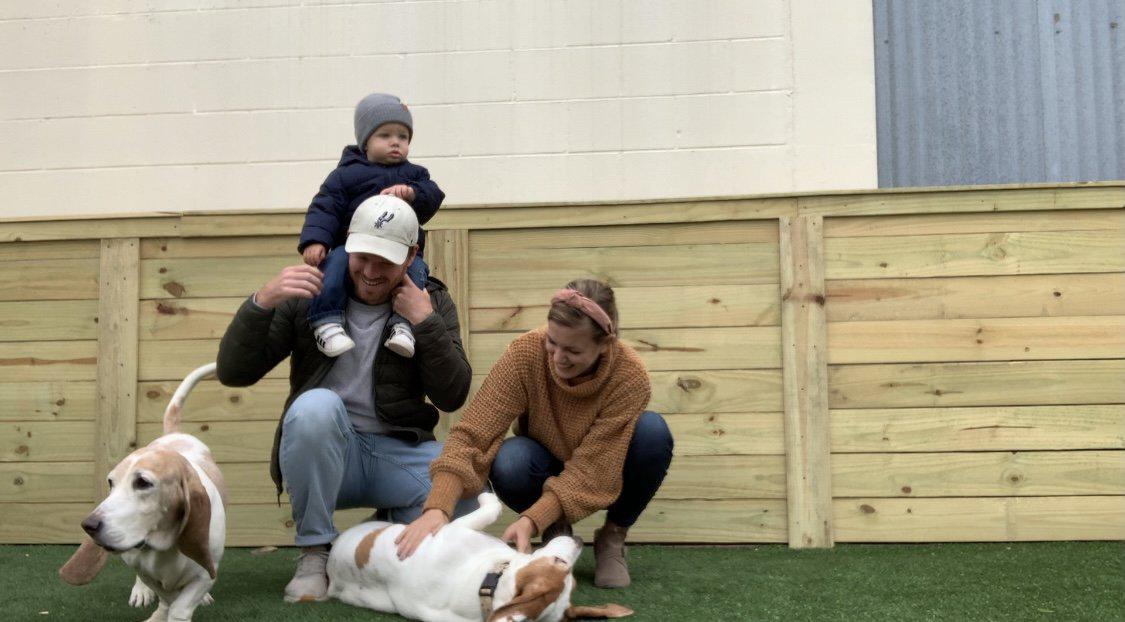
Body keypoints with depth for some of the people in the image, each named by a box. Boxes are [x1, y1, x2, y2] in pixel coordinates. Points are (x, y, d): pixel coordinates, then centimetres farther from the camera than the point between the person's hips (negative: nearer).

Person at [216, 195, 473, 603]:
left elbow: (452, 397, -6)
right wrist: (262, 302, -22)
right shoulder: (309, 295, -1)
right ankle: (315, 553, -14)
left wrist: (426, 322, -17)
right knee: (316, 405, -35)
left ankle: (396, 529, 7)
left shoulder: (432, 302, 3)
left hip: (399, 454, 1)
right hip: (324, 454, -1)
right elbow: (233, 373, -5)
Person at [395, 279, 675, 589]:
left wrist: (531, 519, -43)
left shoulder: (630, 376, -29)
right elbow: (472, 434, -32)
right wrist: (437, 508, -46)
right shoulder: (526, 353, -28)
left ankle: (613, 537, -5)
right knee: (508, 462, -35)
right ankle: (557, 535, -1)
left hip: (606, 477, 0)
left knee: (652, 430, -31)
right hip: (548, 465, 0)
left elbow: (592, 470, -30)